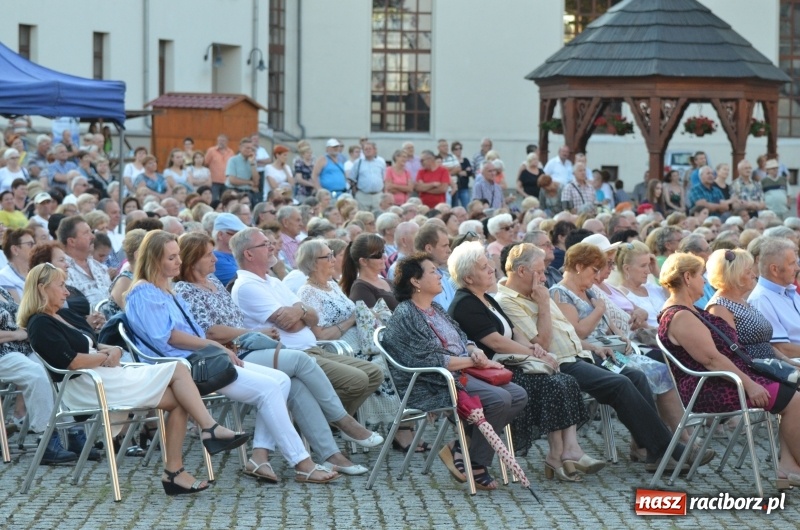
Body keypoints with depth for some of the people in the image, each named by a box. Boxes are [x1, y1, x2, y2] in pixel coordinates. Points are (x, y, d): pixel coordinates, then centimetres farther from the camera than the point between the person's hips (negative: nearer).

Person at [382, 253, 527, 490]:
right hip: (433, 386, -10)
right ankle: (476, 464, -11)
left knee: (518, 395, -5)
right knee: (499, 399, -27)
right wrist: (473, 361, -14)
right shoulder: (405, 316, -11)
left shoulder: (436, 309, 20)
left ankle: (460, 446, -1)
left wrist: (475, 350, -4)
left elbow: (462, 338, 21)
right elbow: (430, 360, -18)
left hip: (463, 373, 10)